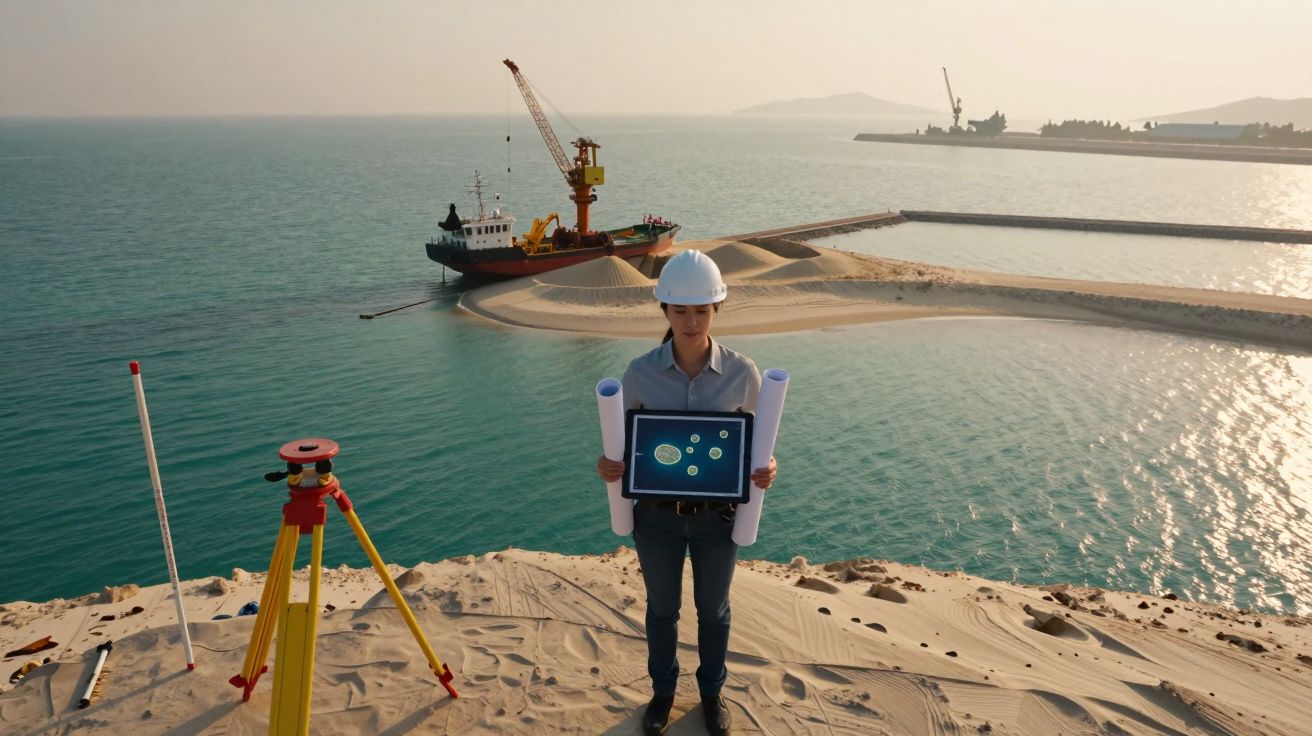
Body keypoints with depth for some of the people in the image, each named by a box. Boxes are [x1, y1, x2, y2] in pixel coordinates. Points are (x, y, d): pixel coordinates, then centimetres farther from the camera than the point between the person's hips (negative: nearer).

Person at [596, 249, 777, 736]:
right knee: (662, 608, 22)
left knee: (713, 609, 22)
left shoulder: (742, 373, -14)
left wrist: (765, 470, -23)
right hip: (657, 515, 0)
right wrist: (608, 466, -24)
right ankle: (662, 690, 48)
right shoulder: (640, 372, -14)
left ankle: (712, 691, 49)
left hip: (716, 515, 0)